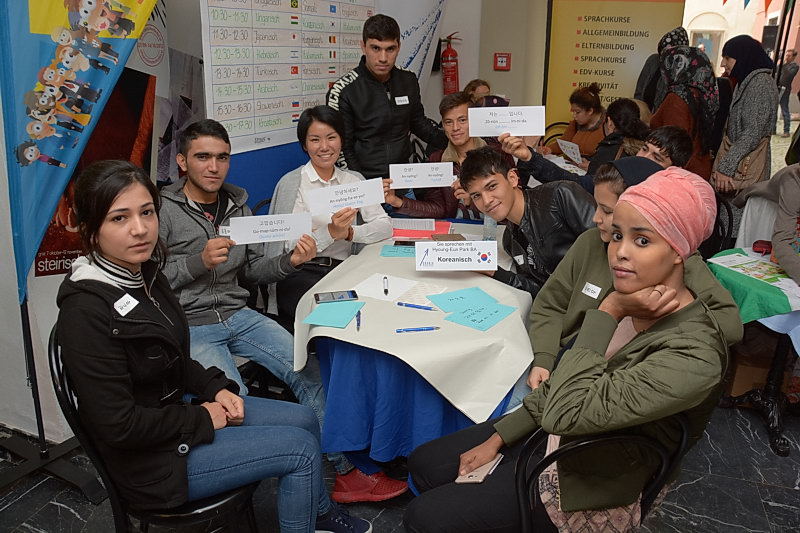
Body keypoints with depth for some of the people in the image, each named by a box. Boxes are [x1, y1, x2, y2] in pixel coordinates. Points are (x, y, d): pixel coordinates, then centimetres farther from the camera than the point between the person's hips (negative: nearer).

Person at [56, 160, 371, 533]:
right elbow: (118, 425, -26)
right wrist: (203, 419, -16)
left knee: (304, 419, 11)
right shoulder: (86, 310, -27)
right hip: (150, 459, -8)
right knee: (301, 447, -8)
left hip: (177, 407, 8)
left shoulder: (143, 272, -1)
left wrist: (216, 389, -2)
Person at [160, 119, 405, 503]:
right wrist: (198, 262, -21)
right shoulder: (162, 210, -6)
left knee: (308, 370, -11)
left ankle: (346, 473, -1)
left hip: (238, 315, 6)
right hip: (188, 324, -5)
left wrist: (290, 261, -5)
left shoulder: (237, 205, 11)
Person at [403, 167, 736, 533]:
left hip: (590, 484, -7)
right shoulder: (628, 298, -6)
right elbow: (563, 383, 5)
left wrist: (608, 312, -30)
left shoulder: (693, 354, -31)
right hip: (553, 433, 7)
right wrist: (498, 438, 4)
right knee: (424, 464, 12)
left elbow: (565, 412, -36)